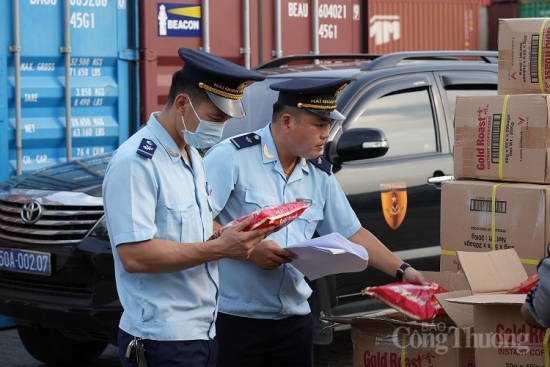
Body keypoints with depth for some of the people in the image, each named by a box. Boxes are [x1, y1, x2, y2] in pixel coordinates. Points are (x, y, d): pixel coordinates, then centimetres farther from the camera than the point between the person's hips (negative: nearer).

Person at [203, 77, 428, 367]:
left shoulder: (320, 175, 11)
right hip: (233, 319, -6)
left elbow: (351, 233, 17)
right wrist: (249, 249, -19)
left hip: (294, 321, 6)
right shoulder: (233, 156, -11)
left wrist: (402, 271, 11)